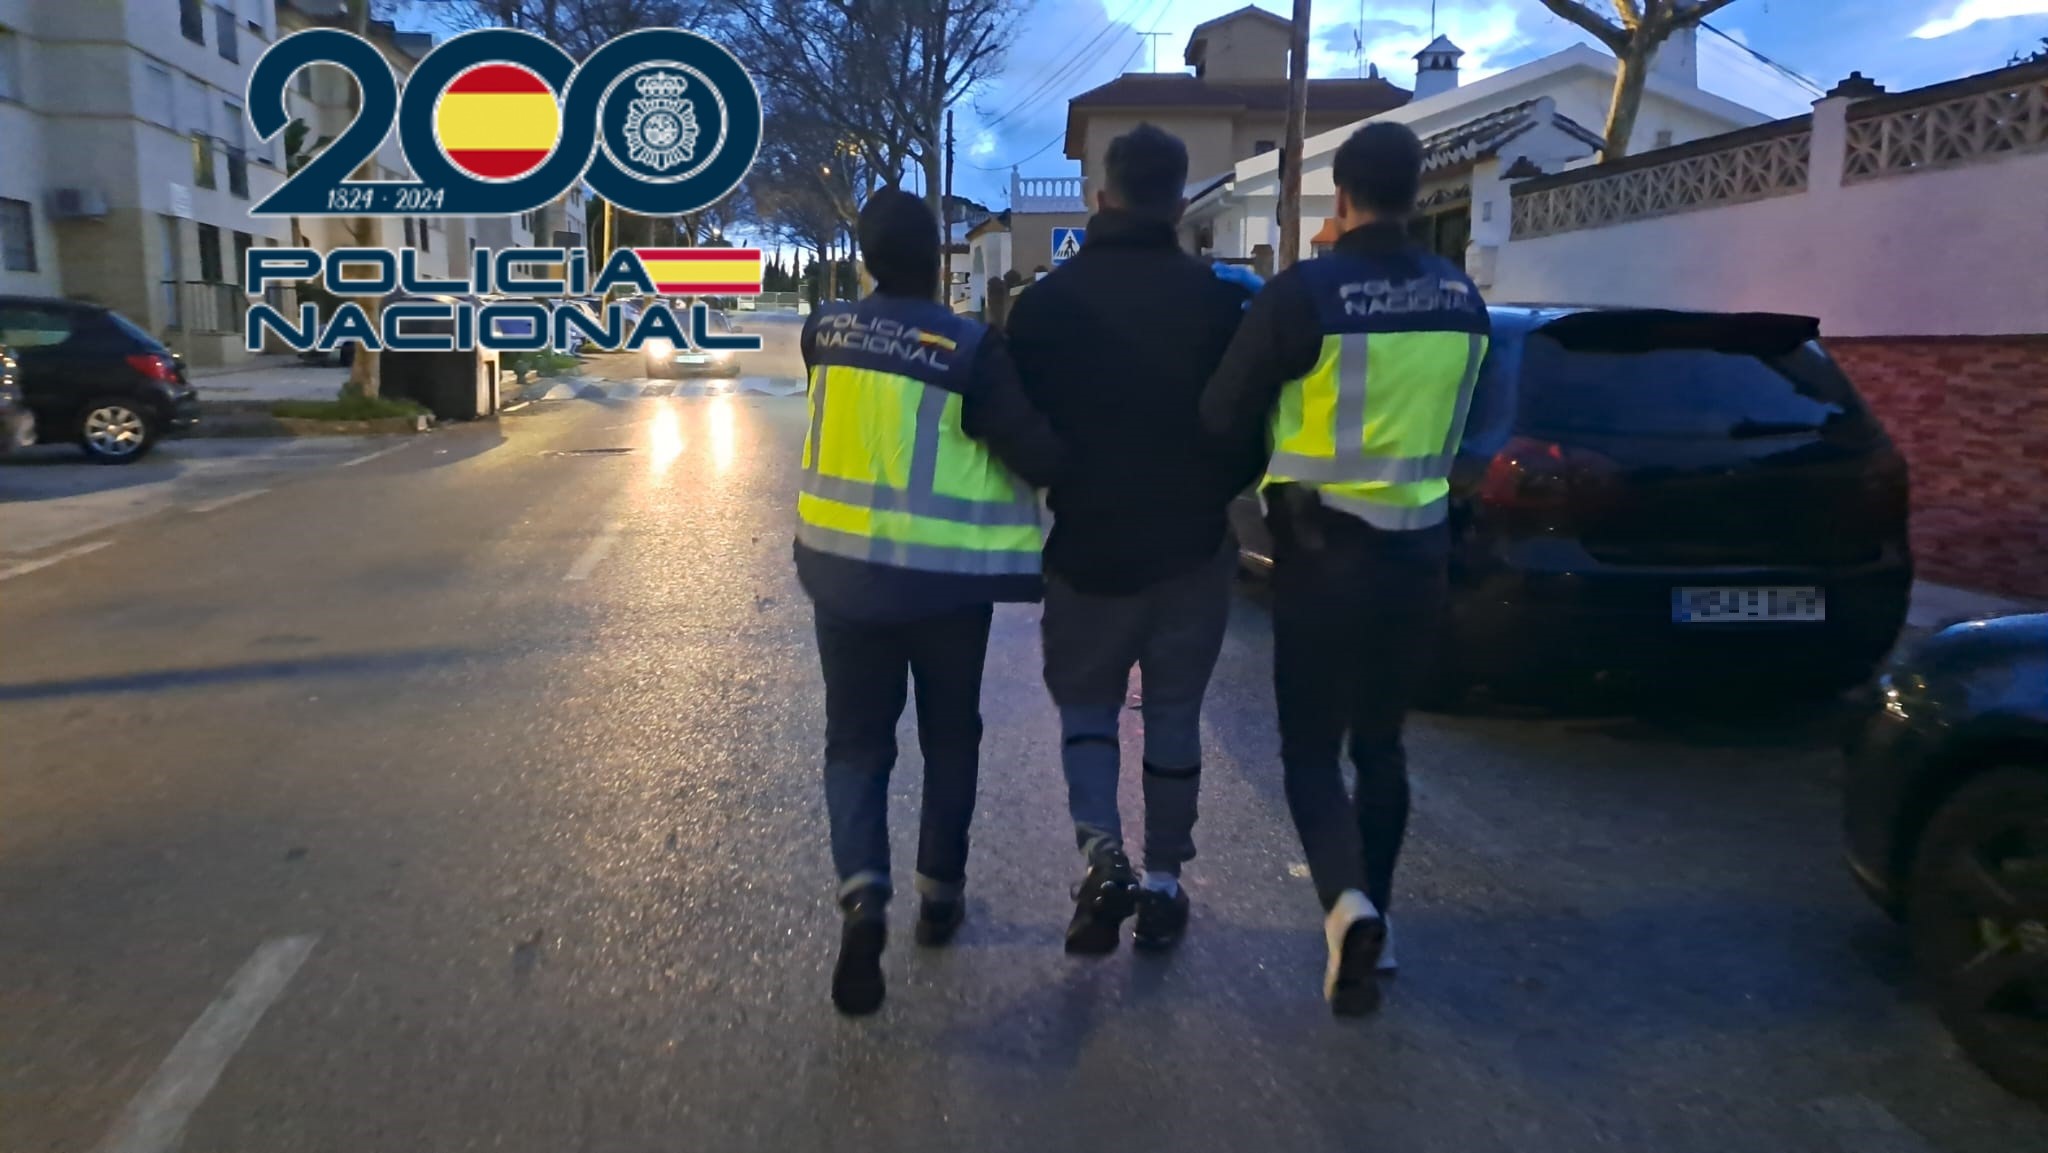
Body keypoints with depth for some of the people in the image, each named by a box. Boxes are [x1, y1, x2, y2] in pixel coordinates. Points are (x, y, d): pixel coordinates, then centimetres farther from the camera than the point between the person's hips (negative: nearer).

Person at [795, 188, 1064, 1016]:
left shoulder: (826, 331, -2)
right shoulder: (971, 348, -15)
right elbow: (1038, 455, -15)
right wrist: (1061, 465, 5)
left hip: (844, 566, 3)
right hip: (945, 576, -2)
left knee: (856, 740, 10)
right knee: (949, 738, 18)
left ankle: (862, 891, -10)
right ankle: (939, 891, 27)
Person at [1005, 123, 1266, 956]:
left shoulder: (1047, 301, -6)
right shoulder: (1217, 300, -8)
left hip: (1086, 546, 0)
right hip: (1193, 549, 1)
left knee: (1086, 704, 15)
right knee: (1174, 714, 13)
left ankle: (1102, 856, -4)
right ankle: (1164, 882, 21)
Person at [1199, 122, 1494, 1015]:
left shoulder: (1303, 293, -14)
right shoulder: (1462, 298, 2)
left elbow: (1222, 417, -7)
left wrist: (1291, 412, 13)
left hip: (1323, 546, -4)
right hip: (1420, 545, 5)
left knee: (1311, 746, 6)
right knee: (1381, 741, 18)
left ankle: (1347, 903, -16)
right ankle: (1371, 918, 24)